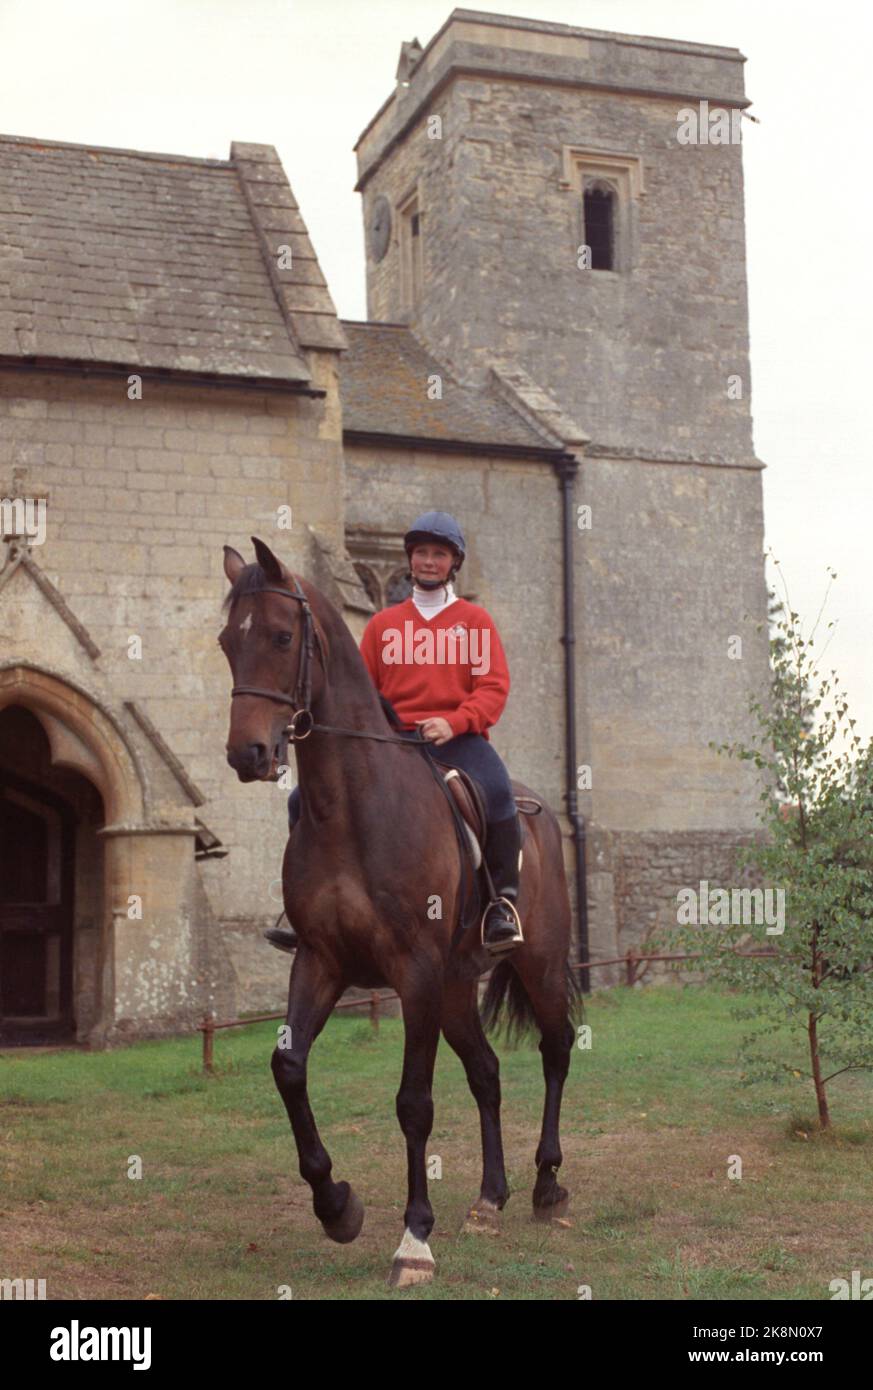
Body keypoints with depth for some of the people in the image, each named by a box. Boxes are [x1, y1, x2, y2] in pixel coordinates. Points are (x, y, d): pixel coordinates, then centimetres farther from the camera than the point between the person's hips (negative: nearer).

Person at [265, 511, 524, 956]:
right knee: (307, 797, -10)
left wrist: (454, 722, -18)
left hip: (456, 738, -3)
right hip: (392, 739, 3)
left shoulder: (475, 620, 10)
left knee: (496, 792, -36)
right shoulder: (383, 623, 17)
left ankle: (504, 901, -19)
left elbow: (494, 686, 0)